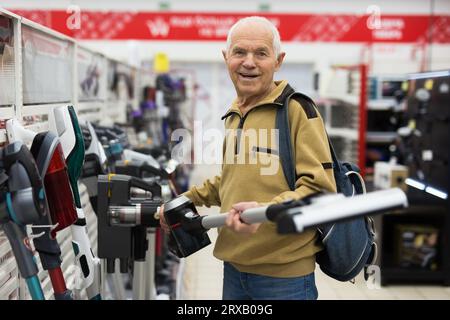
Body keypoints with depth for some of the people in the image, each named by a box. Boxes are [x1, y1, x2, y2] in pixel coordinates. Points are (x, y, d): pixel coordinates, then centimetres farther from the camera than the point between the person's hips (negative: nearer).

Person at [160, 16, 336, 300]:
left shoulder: (297, 110, -10)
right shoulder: (233, 116, 13)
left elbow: (320, 187, -17)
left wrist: (265, 212, -30)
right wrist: (186, 201, 16)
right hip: (233, 265, 7)